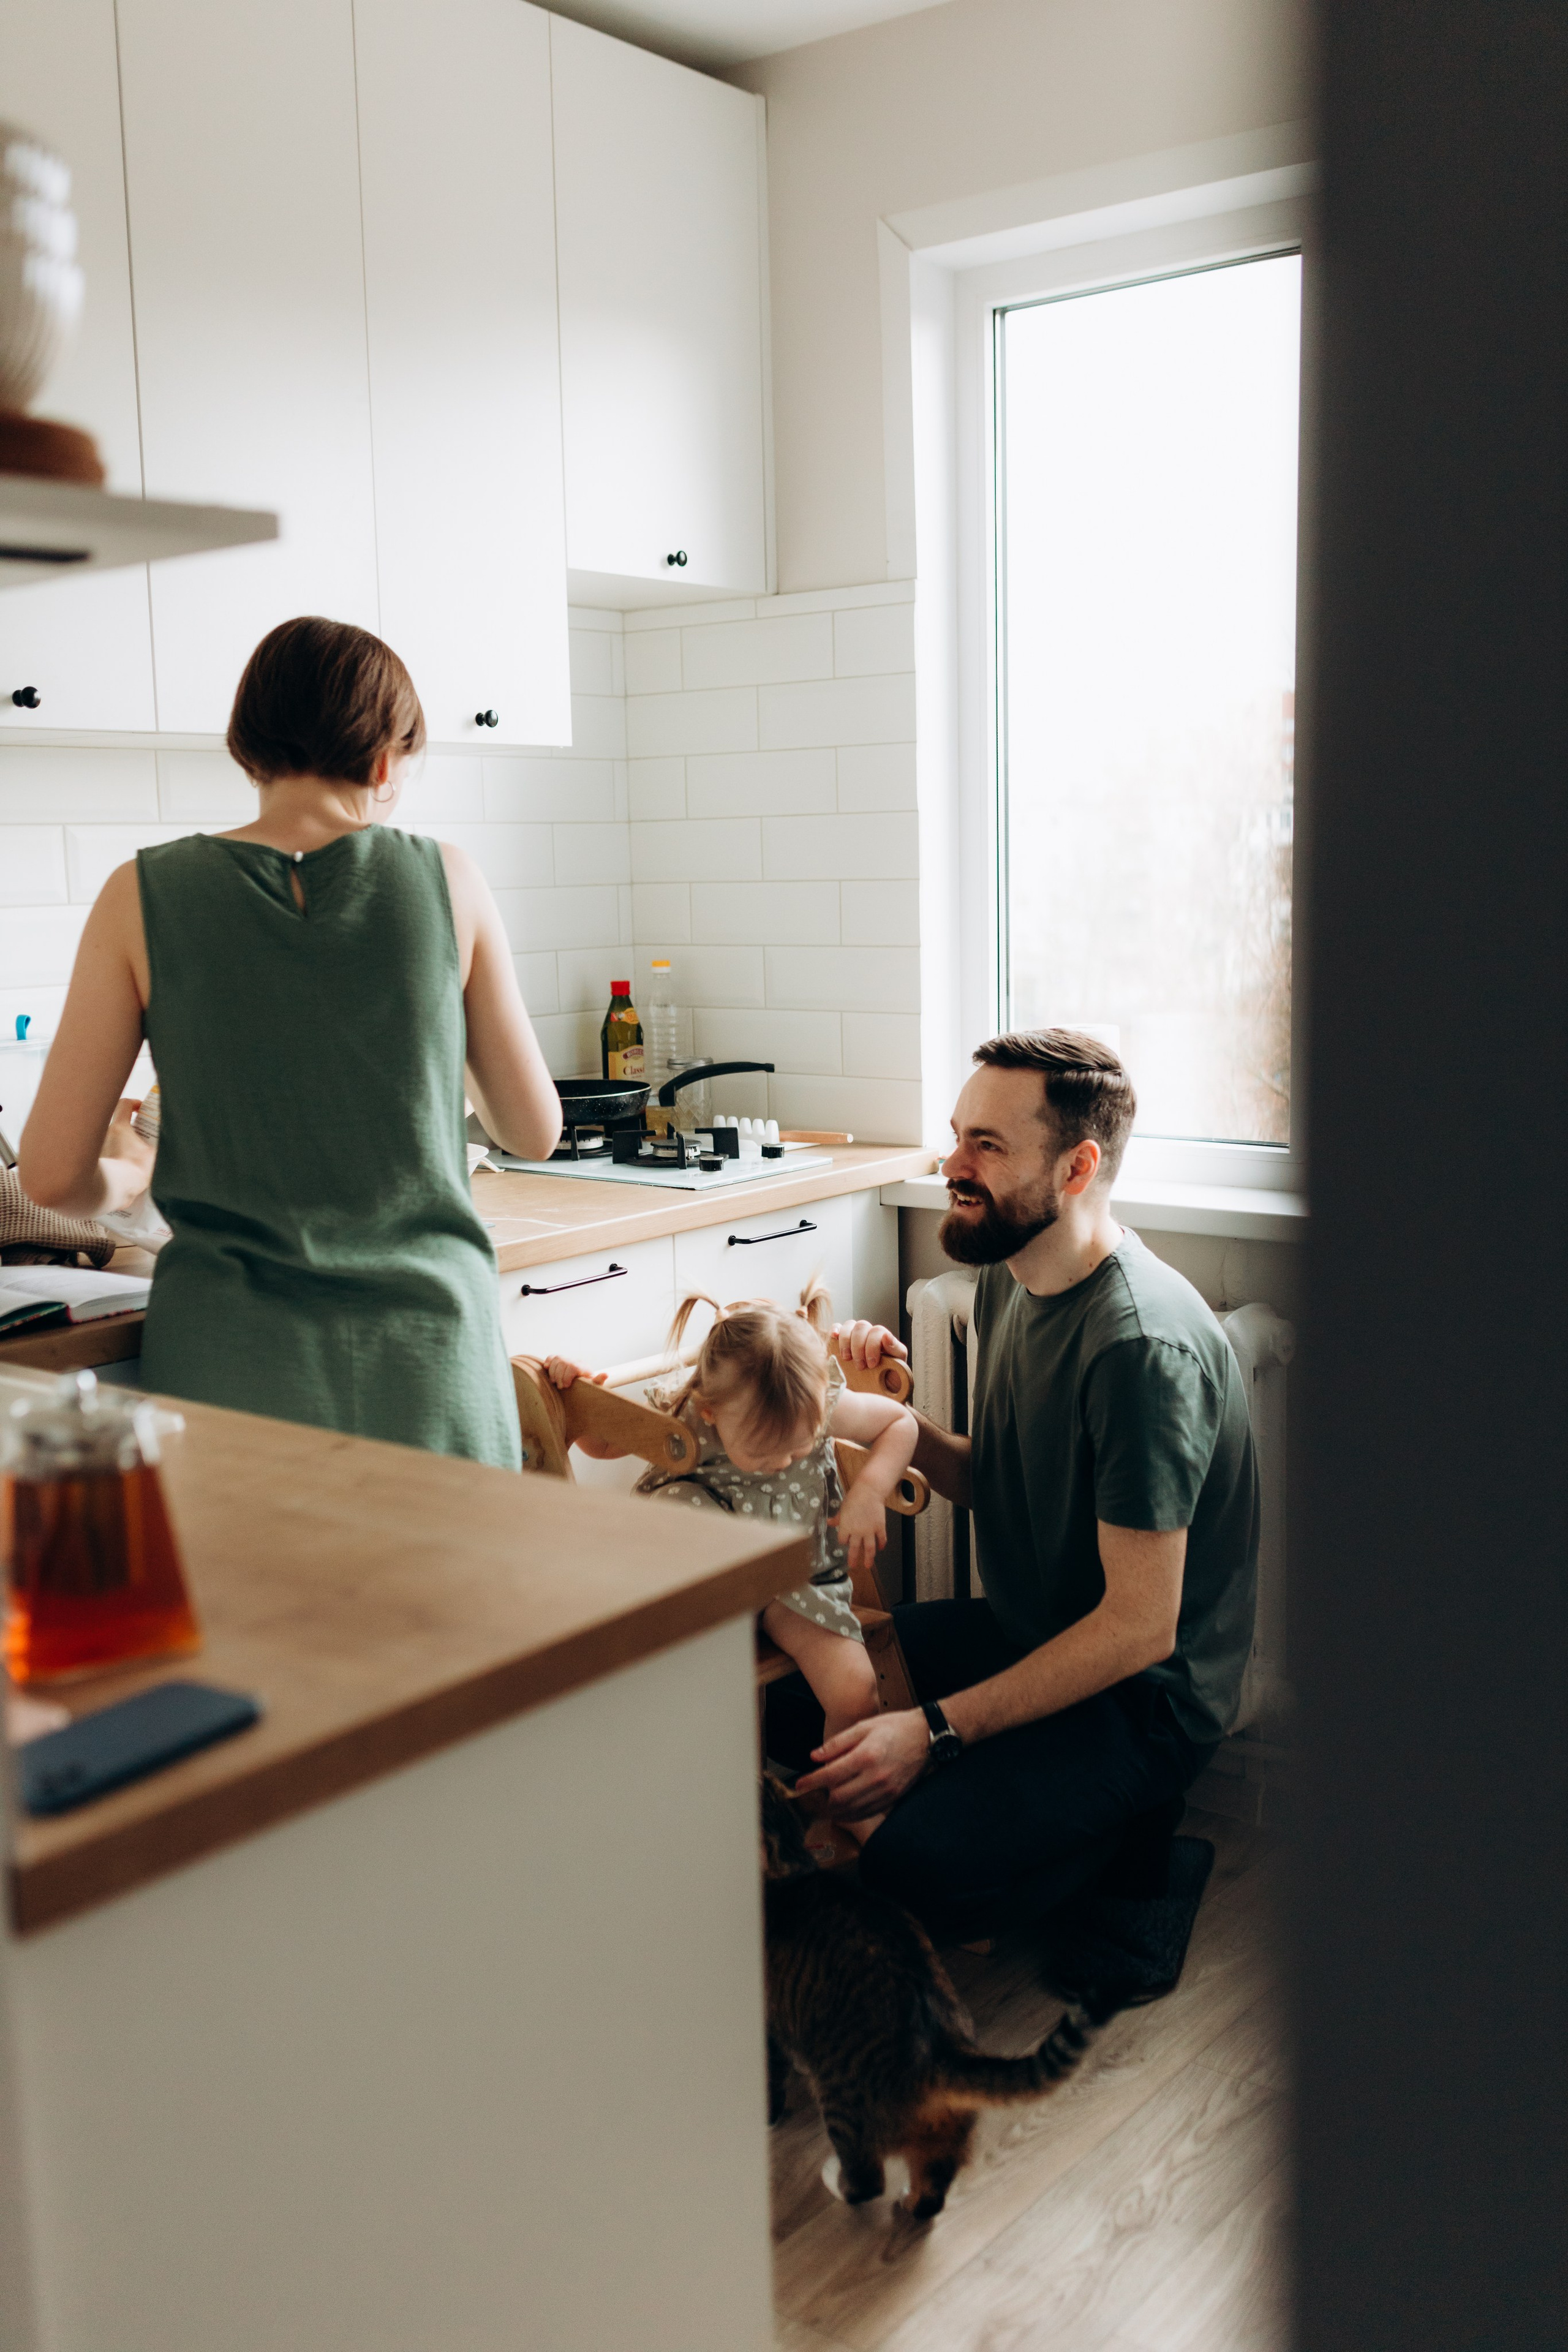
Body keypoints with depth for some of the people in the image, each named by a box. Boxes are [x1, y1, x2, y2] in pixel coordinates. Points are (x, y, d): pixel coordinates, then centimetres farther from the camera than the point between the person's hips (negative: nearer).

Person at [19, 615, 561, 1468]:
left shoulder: (146, 896, -2)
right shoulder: (444, 879, -1)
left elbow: (53, 1175, -1)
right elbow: (535, 1130, 7)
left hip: (236, 1365, 0)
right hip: (428, 1352, 0)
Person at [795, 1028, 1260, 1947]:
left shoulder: (1144, 1345, -28)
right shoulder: (1012, 1278, 2)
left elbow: (1140, 1626, -26)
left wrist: (937, 1730, -27)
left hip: (1138, 1694, -9)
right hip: (1028, 1633, 9)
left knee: (917, 1865, -28)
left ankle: (1118, 1817, 1)